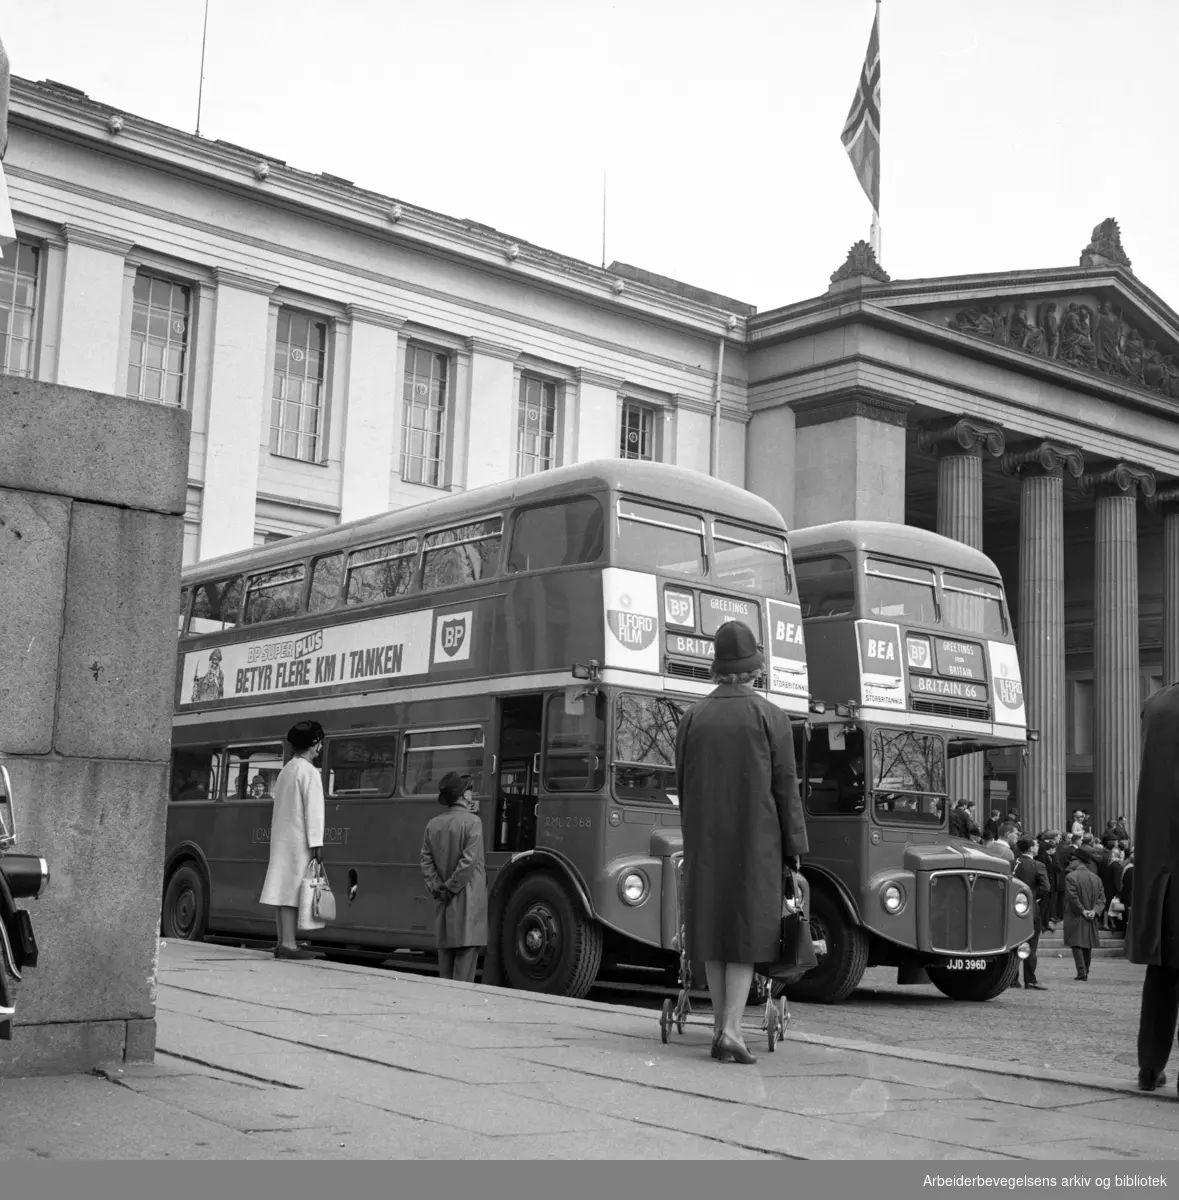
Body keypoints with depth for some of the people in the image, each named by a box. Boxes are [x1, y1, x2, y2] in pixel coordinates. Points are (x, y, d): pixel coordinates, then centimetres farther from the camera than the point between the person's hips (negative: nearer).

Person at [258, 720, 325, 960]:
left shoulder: (285, 771, 19)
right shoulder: (308, 772, -9)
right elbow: (313, 810, -15)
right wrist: (317, 843, -17)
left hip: (281, 838, 9)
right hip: (298, 840, -9)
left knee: (282, 889, 7)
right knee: (292, 890, -10)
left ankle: (283, 941, 8)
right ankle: (288, 944, -11)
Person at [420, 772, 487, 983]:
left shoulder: (433, 824, 9)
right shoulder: (472, 821, -10)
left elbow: (426, 861, 6)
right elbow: (469, 860, -16)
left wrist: (437, 887, 3)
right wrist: (452, 887, -8)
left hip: (442, 902, 6)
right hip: (468, 900, -6)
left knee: (445, 952, 11)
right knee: (467, 950, -5)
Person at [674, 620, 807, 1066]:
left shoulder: (692, 718, 3)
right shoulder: (771, 717, -6)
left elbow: (683, 786, 6)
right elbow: (785, 788, -7)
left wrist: (694, 840, 13)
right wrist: (794, 848, 0)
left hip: (705, 842, 3)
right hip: (755, 842, -3)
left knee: (714, 930, 10)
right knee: (748, 930, 0)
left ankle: (720, 1029, 11)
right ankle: (731, 1029, -11)